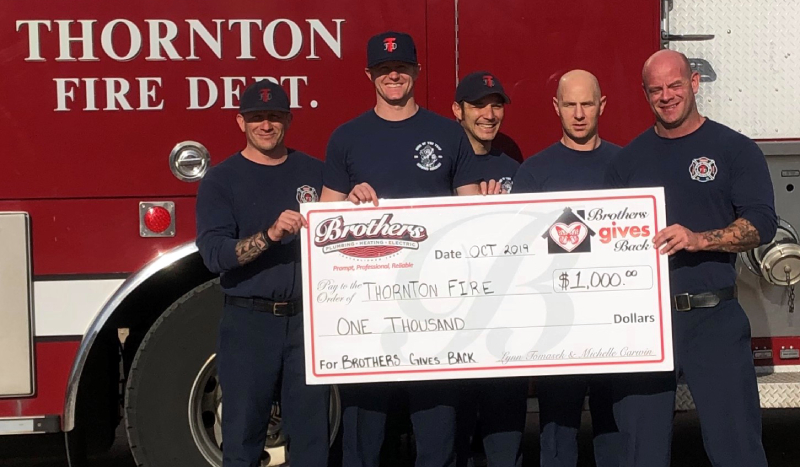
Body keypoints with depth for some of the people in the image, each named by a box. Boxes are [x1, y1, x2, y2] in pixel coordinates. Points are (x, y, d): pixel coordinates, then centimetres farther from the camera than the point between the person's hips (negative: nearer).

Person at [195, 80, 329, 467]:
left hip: (308, 318, 2)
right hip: (249, 321, -2)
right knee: (243, 434, 3)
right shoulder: (221, 180, 1)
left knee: (311, 433, 5)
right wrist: (271, 234, -26)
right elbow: (214, 254, -12)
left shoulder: (314, 172, 10)